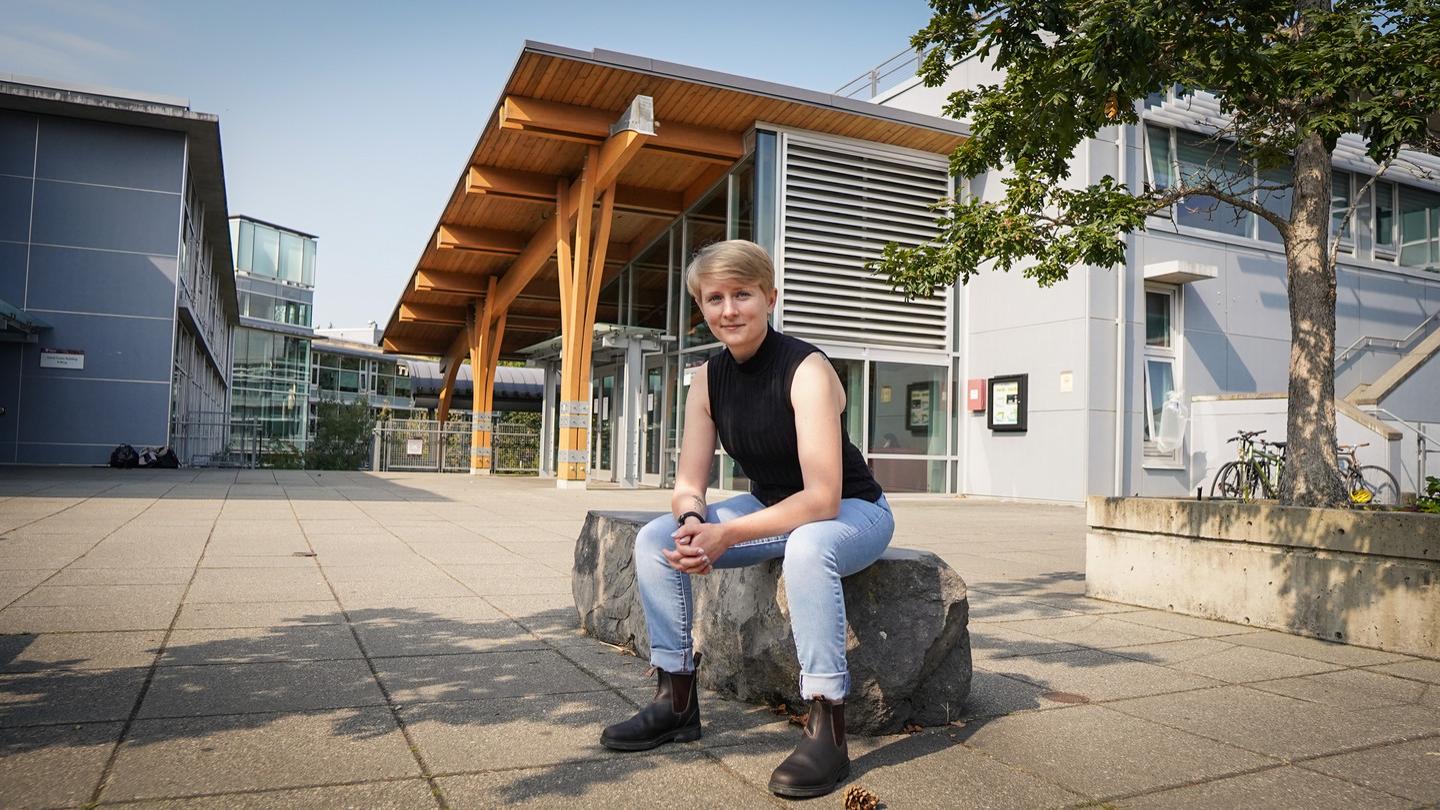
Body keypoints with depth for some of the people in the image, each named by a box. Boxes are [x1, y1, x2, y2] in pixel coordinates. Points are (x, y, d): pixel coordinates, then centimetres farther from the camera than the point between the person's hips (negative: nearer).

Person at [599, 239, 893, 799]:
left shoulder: (806, 370, -23)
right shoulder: (708, 379, -4)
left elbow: (823, 498, -30)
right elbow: (688, 485, -5)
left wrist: (726, 535, -35)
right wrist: (694, 524, -29)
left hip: (852, 511, -6)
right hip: (773, 508, 7)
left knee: (807, 546, -40)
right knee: (656, 539, -8)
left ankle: (827, 728, -29)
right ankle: (676, 700, 1)